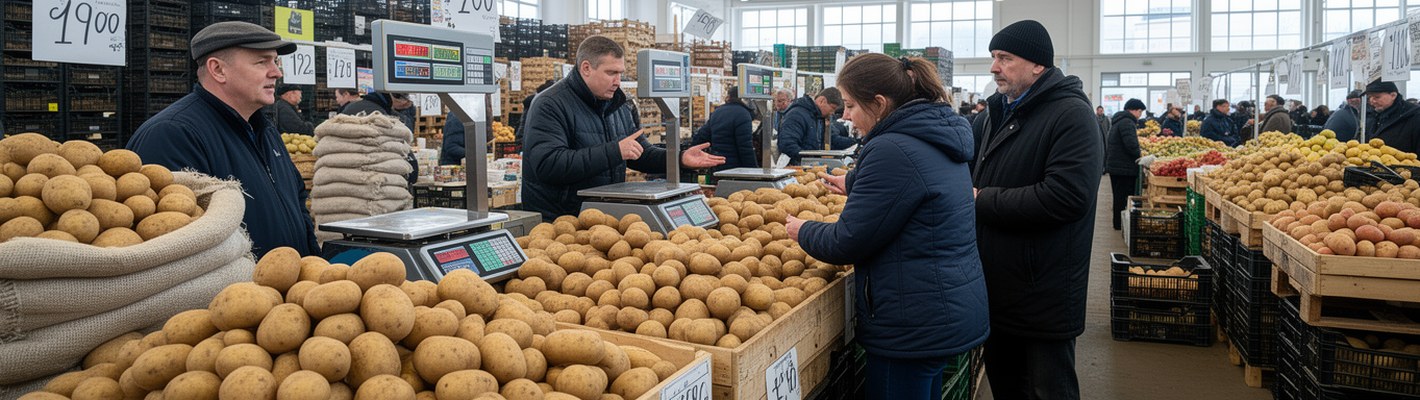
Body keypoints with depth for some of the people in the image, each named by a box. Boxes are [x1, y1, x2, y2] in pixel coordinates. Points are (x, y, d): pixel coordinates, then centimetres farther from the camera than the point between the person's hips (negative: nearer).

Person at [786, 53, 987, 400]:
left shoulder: (892, 150, -21)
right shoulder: (940, 141, 9)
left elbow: (847, 243, -17)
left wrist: (802, 231, 1)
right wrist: (854, 183, 30)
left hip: (915, 324, -10)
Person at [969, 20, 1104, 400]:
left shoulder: (1072, 115, -15)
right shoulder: (996, 113, 10)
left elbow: (1066, 197, -27)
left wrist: (982, 200, -20)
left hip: (1043, 296, -8)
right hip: (996, 289, 8)